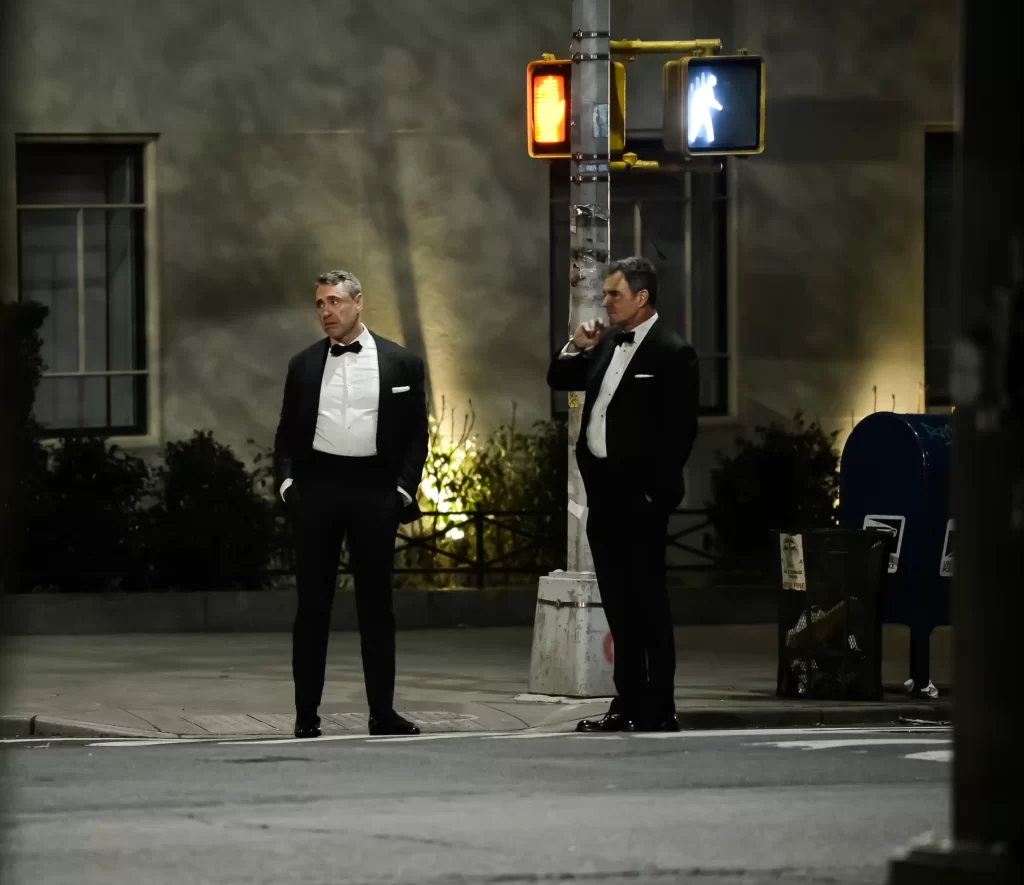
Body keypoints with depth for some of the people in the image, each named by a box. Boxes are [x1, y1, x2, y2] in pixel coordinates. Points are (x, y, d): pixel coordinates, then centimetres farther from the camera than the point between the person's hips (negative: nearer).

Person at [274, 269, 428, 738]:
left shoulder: (401, 364, 4)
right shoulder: (303, 365, 10)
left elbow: (416, 433, 5)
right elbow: (287, 432, 13)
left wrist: (405, 488, -5)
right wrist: (287, 480, -1)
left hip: (374, 488, -1)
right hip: (316, 486, 1)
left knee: (376, 604, 3)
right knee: (312, 604, 2)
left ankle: (382, 711, 7)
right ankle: (306, 712, 5)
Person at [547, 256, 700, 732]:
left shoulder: (672, 353, -10)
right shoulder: (608, 342, 13)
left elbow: (680, 429, -13)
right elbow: (559, 380, 23)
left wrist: (657, 492, -16)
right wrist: (577, 349, 4)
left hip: (638, 496, -8)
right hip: (603, 491, 8)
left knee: (648, 601, -5)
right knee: (618, 603, 11)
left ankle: (659, 709, -2)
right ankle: (628, 703, 16)